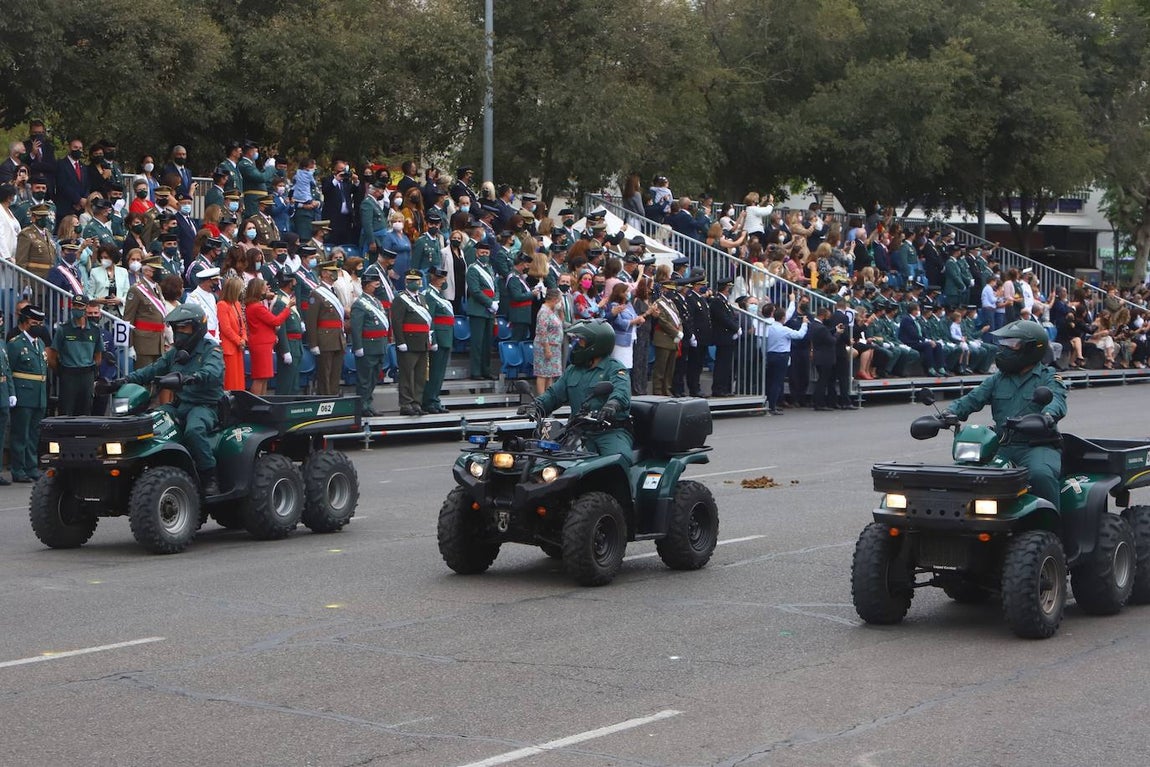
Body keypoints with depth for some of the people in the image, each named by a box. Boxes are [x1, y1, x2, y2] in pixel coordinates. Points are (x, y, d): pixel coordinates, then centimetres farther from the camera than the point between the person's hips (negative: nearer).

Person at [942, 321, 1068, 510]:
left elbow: (1057, 401, -14)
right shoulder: (997, 379, 21)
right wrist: (952, 412, -12)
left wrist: (1047, 416, -38)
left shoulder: (1048, 377, 6)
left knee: (1040, 474, -37)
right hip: (1002, 448, 4)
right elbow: (973, 399, 10)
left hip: (1037, 446, -4)